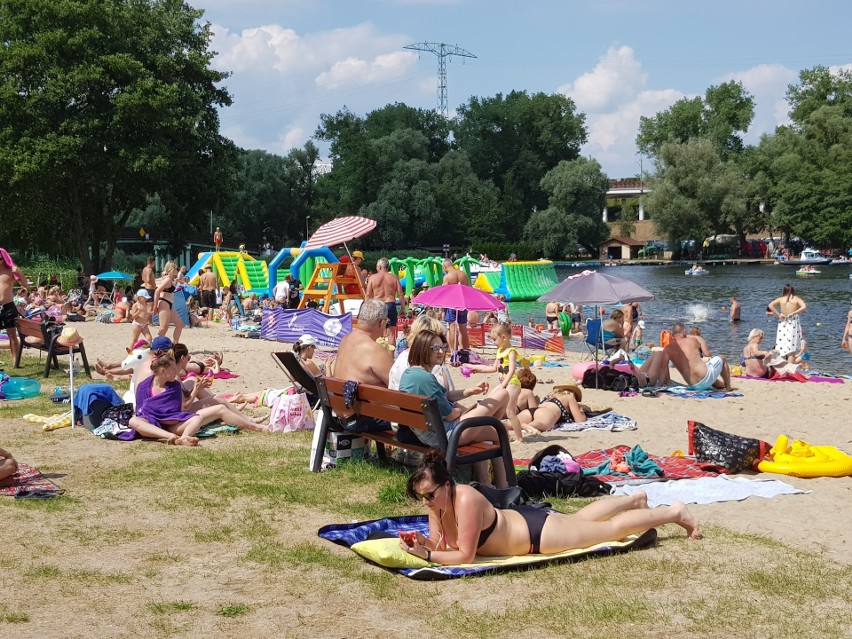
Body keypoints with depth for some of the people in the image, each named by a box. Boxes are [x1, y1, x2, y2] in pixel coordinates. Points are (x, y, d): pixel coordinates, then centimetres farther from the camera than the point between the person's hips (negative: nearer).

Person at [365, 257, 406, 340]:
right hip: (391, 304, 0)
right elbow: (400, 294, 1)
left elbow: (368, 295, 2)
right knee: (391, 332, 1)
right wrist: (403, 309, 6)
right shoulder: (394, 277, 5)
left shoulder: (372, 278, 3)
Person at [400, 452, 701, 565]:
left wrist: (428, 556, -36)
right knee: (580, 518, 32)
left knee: (614, 528, 10)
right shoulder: (437, 502, -13)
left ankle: (674, 512, 28)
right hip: (521, 520, 8)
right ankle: (635, 498, 55)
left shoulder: (465, 500, -36)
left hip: (538, 531, -8)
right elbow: (441, 544, -5)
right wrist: (423, 543, -24)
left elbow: (465, 555, -35)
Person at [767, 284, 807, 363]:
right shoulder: (796, 299, 2)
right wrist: (793, 313, -9)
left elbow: (770, 305, -8)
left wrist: (778, 315, -4)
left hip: (783, 324, 1)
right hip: (793, 324, -1)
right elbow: (804, 307, -14)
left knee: (782, 349, 8)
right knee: (791, 351, -3)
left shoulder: (780, 299, 5)